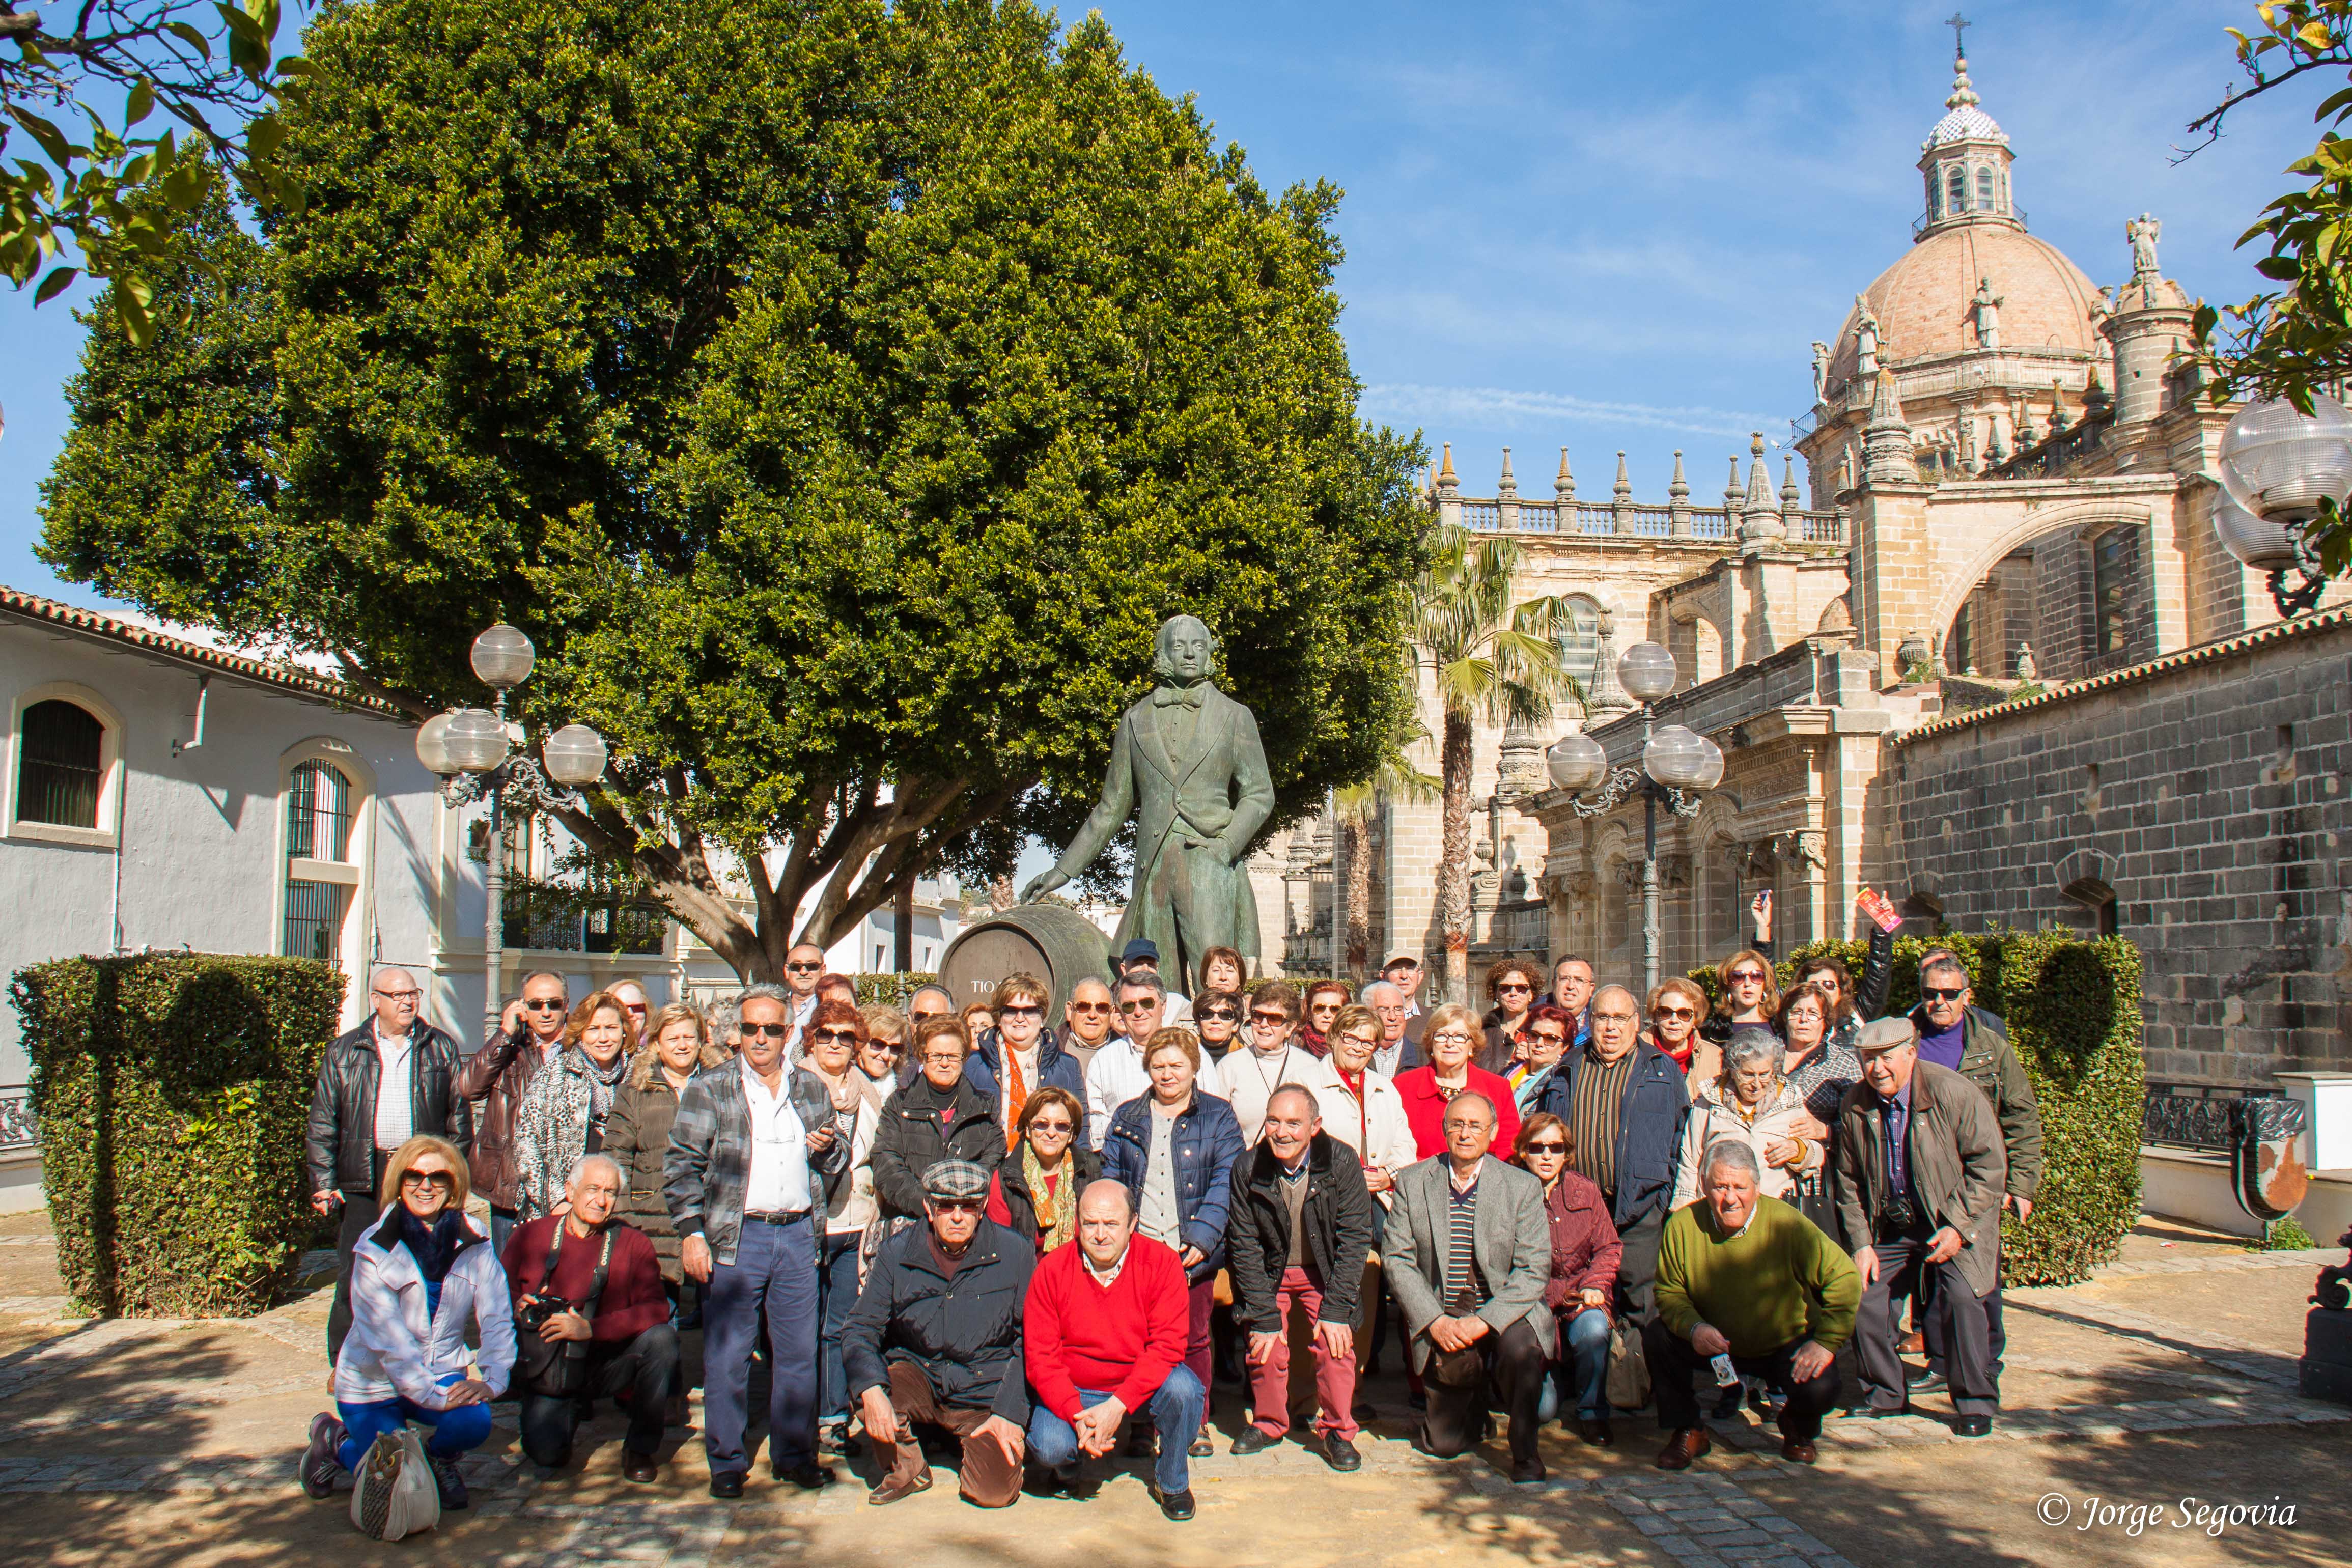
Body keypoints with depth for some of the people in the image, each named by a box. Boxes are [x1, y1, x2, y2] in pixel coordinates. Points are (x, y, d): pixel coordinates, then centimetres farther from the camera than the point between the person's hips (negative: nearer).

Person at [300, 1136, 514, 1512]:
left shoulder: (474, 1245, -9)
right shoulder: (375, 1251, -17)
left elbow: (496, 1319, -12)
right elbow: (387, 1339, -23)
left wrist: (490, 1381, -28)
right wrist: (434, 1396, -30)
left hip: (442, 1375, 2)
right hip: (374, 1383, -2)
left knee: (474, 1422, -26)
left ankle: (437, 1459, 10)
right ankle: (334, 1441, 27)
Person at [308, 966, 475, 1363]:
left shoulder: (441, 1049, 10)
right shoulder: (345, 1052, 9)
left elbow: (459, 1115, 11)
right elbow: (322, 1122, 8)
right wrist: (323, 1181, 0)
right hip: (364, 1178, 0)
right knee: (353, 1274, 1)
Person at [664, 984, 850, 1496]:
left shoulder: (811, 1089, 13)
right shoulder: (710, 1089, 2)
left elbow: (837, 1162, 23)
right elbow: (682, 1165, -2)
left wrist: (828, 1149, -1)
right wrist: (691, 1231, -10)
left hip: (797, 1234, 3)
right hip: (735, 1237, -3)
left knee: (799, 1353, 8)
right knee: (727, 1354, 1)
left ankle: (794, 1454, 21)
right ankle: (727, 1461, 14)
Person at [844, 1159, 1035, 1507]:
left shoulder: (1014, 1253, -9)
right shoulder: (897, 1253, -5)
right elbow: (859, 1330, -3)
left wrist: (1011, 1412, -13)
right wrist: (871, 1390, -22)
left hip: (986, 1390, -2)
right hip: (918, 1377, 2)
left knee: (995, 1492, -20)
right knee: (867, 1389, -28)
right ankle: (905, 1469, 3)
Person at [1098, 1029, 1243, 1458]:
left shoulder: (1218, 1117, 5)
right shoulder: (1126, 1118, 13)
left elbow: (1224, 1181, -3)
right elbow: (1109, 1178, 9)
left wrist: (1202, 1237, -15)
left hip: (1193, 1252, -1)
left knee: (1193, 1340, 7)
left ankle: (1194, 1423, 21)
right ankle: (1141, 1422, 18)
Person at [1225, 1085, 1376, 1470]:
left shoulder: (1342, 1163, -19)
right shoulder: (1248, 1168, -16)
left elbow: (1355, 1238, -15)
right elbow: (1245, 1246, -10)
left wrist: (1336, 1310, -19)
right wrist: (1264, 1316, -14)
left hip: (1324, 1273, -1)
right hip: (1269, 1275, 1)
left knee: (1335, 1345, -16)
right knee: (1265, 1348, -11)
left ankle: (1337, 1432, 5)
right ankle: (1268, 1424, 15)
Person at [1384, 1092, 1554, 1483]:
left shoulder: (1523, 1187, -3)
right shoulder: (1412, 1182, 1)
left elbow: (1534, 1271, -8)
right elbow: (1397, 1259, -1)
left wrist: (1483, 1321, -20)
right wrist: (1435, 1321, -14)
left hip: (1504, 1312, -1)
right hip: (1440, 1318, 1)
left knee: (1520, 1343, -35)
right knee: (1444, 1443, -3)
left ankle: (1524, 1450, -9)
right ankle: (1478, 1399, 33)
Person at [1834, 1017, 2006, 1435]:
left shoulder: (1954, 1093, -17)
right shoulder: (1855, 1106, -5)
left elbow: (1990, 1164, -13)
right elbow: (1848, 1180, 6)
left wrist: (1960, 1228, -18)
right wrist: (1860, 1243, 0)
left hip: (1954, 1223, -4)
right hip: (1889, 1226, 4)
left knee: (1961, 1298, -21)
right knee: (1863, 1299, -3)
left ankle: (1976, 1403, -2)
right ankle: (1885, 1394, 19)